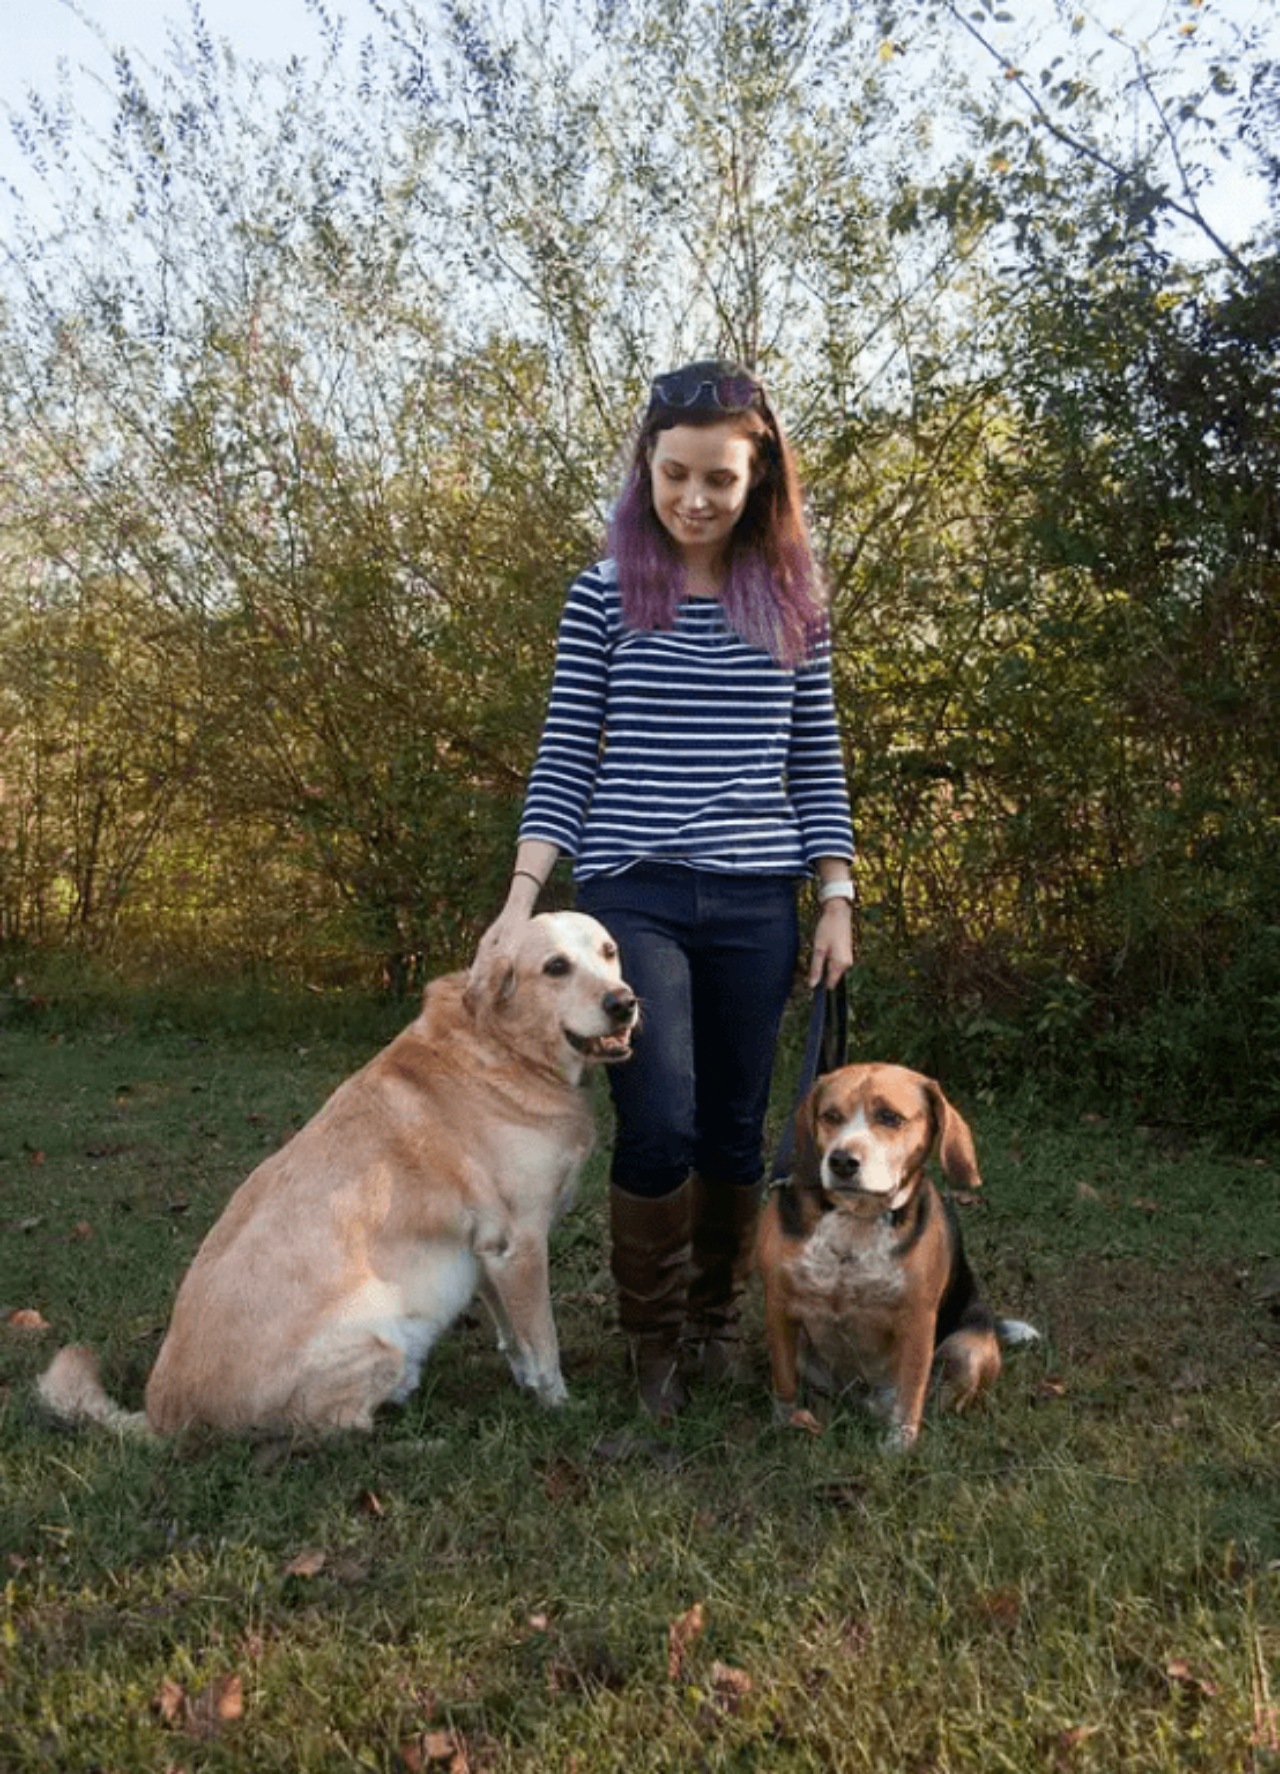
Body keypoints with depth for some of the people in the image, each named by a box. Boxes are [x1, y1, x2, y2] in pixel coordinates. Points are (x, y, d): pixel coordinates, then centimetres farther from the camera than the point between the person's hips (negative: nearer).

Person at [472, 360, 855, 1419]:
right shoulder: (606, 596, 2)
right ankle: (653, 1336, 15)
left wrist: (838, 899, 4)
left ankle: (718, 1317, 31)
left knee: (735, 1127, 9)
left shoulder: (792, 599, 6)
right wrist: (522, 900, -9)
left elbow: (816, 763, 9)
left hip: (756, 903, 2)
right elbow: (565, 760, 0)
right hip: (634, 895, -2)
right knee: (660, 1122, -10)